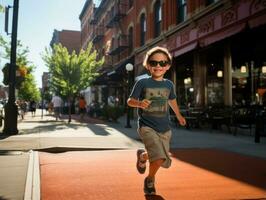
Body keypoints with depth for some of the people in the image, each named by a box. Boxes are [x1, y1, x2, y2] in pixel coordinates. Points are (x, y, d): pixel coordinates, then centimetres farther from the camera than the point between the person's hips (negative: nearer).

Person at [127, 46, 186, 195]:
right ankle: (150, 180, 11)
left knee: (165, 162, 9)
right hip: (147, 127, -5)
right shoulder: (142, 83, -7)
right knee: (159, 158, -23)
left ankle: (142, 156, 40)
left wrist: (179, 115, 36)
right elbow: (130, 101, -4)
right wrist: (139, 103, -26)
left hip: (165, 129, 5)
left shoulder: (169, 84, 5)